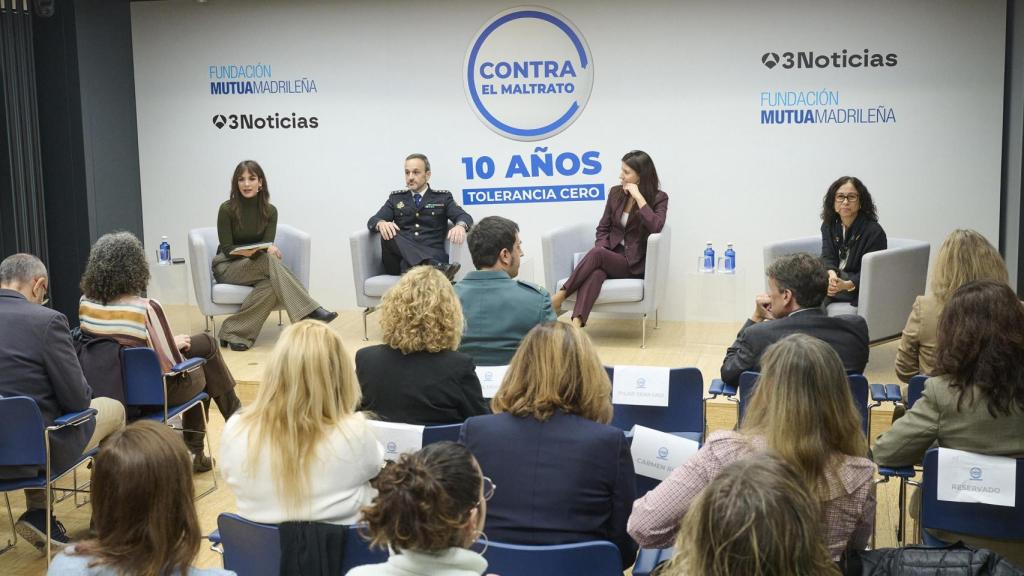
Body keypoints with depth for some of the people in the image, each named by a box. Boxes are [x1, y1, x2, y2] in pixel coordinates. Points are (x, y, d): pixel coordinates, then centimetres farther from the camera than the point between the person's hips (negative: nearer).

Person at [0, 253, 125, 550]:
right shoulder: (46, 320, -18)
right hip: (39, 448, -5)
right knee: (114, 409, 20)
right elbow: (78, 400, -16)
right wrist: (82, 396, 8)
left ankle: (39, 514, 26)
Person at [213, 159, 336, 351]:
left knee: (271, 284, -35)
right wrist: (247, 251, -31)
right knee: (269, 261, -34)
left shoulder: (269, 211, 1)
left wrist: (270, 249, -32)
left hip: (258, 266, 4)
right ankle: (309, 311, -42)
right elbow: (227, 249, -10)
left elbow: (267, 244, -6)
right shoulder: (227, 209, -9)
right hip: (227, 267, -4)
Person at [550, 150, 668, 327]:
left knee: (596, 254, -33)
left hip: (634, 262, -3)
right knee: (595, 271, -36)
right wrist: (602, 250, -7)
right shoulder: (615, 193, 11)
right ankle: (576, 325, -53)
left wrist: (638, 197, -18)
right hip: (611, 254, 3)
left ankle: (559, 297, -28)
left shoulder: (659, 198, -1)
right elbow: (603, 227, 13)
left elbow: (656, 227, -20)